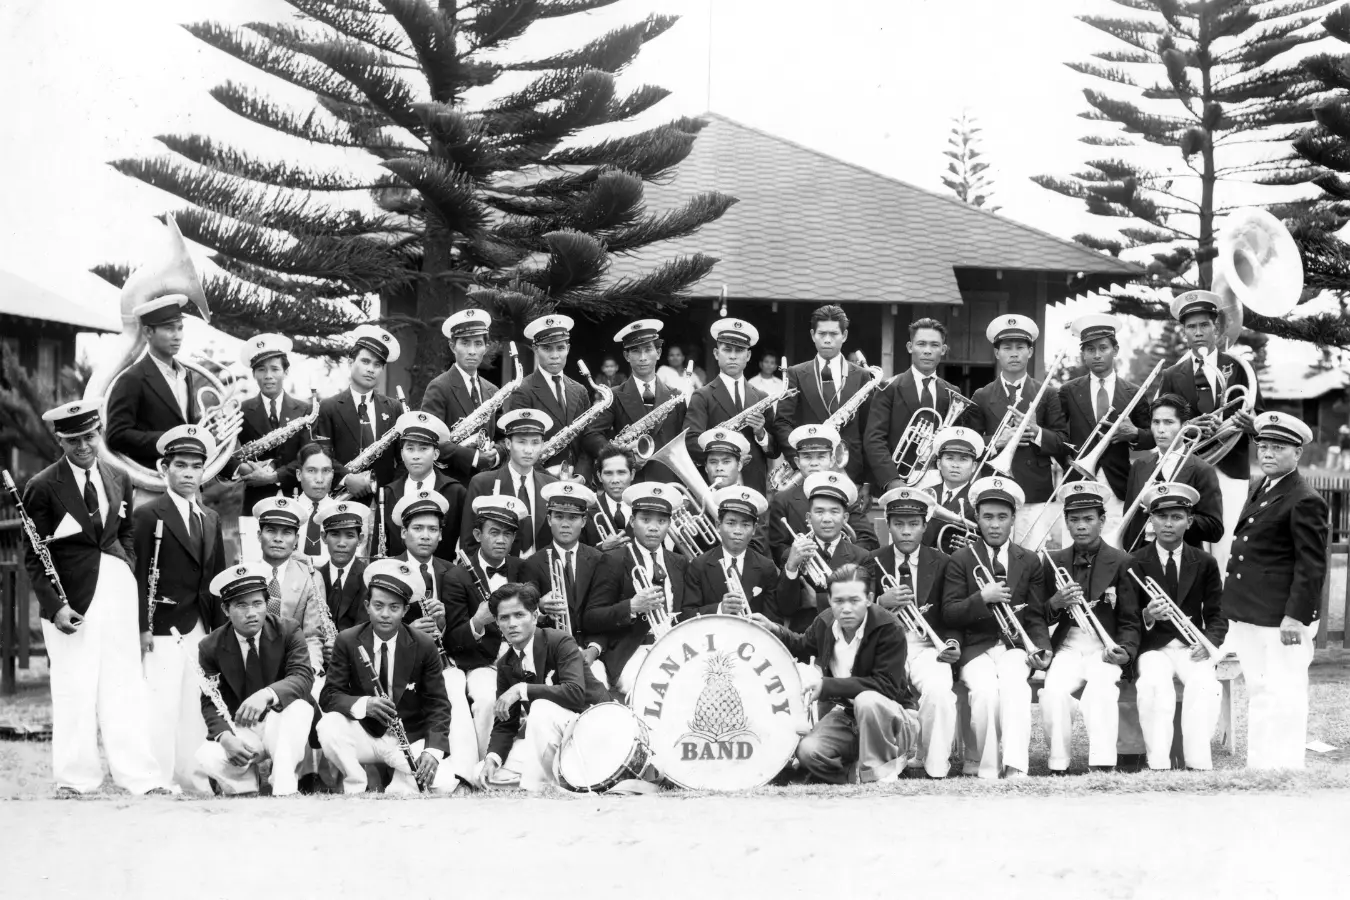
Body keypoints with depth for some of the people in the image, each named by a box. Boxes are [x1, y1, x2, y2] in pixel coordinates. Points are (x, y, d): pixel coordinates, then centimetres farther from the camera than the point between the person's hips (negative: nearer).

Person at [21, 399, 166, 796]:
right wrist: (54, 606, -14)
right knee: (74, 691, -3)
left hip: (118, 590, 4)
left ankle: (139, 776, 4)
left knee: (125, 686, 3)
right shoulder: (43, 487, -3)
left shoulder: (119, 480, 13)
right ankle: (75, 779, 5)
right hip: (71, 599, -4)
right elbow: (34, 558, -3)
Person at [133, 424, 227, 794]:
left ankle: (192, 777, 13)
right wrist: (143, 628, -14)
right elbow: (139, 576, -8)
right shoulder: (148, 515, -3)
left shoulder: (211, 519, 17)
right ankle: (161, 781, -5)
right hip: (163, 628, -6)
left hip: (200, 628, 6)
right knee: (163, 706, -9)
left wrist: (219, 630, 11)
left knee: (196, 707, 6)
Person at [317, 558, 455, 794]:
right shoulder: (348, 642, -5)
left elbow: (438, 704, -6)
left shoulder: (424, 647, -6)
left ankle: (400, 786, 1)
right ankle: (356, 788, -7)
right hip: (363, 734, 1)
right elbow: (329, 696, -9)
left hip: (411, 739, -1)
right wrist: (363, 704, -32)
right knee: (328, 727, -31)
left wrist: (432, 751, -24)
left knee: (444, 783, -29)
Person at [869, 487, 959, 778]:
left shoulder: (941, 563, 9)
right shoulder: (873, 562, 10)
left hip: (927, 644, 0)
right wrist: (882, 602, -16)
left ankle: (934, 764, -15)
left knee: (939, 691, -32)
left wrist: (953, 643, -12)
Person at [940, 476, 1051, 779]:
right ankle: (982, 766, -16)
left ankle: (1014, 767, -40)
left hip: (1015, 645, 1)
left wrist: (1041, 649, -8)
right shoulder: (961, 559, 8)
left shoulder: (1029, 561, 14)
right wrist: (982, 599, -16)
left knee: (1016, 686, -32)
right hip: (976, 648, -1)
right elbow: (949, 613, 0)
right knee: (985, 690, -32)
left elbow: (1036, 617, 11)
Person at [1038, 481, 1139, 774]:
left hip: (1105, 649, -2)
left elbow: (1129, 621, 3)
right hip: (1067, 648, 2)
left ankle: (1103, 768, -35)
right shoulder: (1054, 562, 13)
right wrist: (1055, 603, -9)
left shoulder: (1121, 563, 5)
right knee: (1053, 692, -29)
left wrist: (1124, 651, -17)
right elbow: (1040, 618, 13)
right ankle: (1058, 768, -21)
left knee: (1101, 691, -34)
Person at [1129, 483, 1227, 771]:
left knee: (1204, 685, -31)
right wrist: (1147, 617, -25)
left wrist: (1209, 642, -14)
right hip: (1152, 647, -1)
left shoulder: (1205, 564, 9)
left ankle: (1198, 763, -31)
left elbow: (1217, 615, 8)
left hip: (1192, 647, 1)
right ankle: (1158, 764, -33)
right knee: (1154, 685, -33)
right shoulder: (1135, 563, 3)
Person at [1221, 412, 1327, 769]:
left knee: (1283, 698, -6)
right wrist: (1234, 607, 21)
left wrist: (1296, 616, -20)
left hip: (1281, 618, -9)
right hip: (1247, 615, 9)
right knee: (1258, 695, 15)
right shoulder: (1258, 487, 15)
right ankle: (1257, 766, 23)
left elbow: (1312, 566, -15)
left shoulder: (1305, 502, -12)